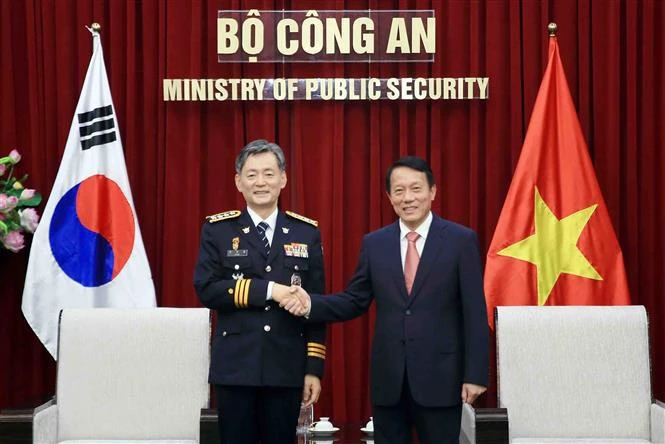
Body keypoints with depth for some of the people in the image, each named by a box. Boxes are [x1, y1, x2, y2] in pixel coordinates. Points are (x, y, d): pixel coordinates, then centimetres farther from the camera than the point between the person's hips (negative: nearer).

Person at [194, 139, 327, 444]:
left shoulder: (306, 232, 6)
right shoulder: (218, 230, 3)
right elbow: (206, 290, -9)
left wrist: (314, 369, -1)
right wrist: (268, 289, -17)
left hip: (287, 369, 1)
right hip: (235, 368, -1)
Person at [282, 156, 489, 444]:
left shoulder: (461, 240, -3)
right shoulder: (374, 244, 7)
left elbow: (474, 313, -5)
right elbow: (354, 301, 9)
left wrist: (475, 374, -9)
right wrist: (311, 304, -9)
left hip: (440, 376, -3)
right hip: (388, 377, 3)